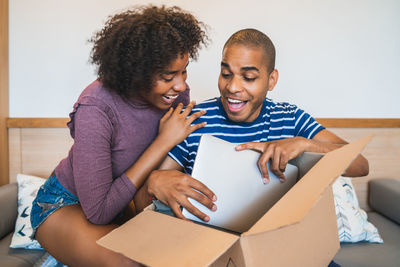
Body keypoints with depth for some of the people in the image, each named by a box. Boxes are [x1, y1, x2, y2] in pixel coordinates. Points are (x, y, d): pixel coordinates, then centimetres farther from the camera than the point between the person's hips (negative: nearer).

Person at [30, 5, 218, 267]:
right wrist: (163, 142, -31)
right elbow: (98, 212, -30)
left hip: (120, 196, 5)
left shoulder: (176, 93, -15)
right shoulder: (95, 108, -32)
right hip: (66, 205, -5)